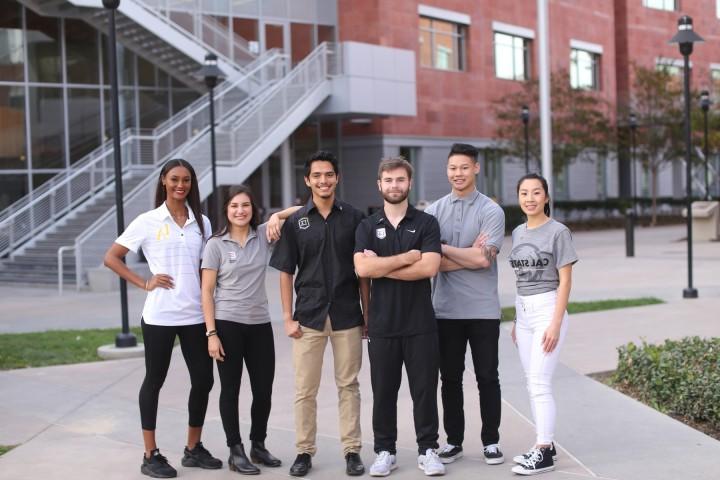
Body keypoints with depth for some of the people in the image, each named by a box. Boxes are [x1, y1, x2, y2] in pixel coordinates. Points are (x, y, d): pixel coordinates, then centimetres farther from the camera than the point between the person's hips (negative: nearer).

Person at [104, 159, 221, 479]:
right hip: (160, 316, -4)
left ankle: (193, 449, 24)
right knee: (154, 381, 6)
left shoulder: (201, 223, 8)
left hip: (196, 316, 4)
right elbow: (111, 257, 0)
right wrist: (144, 283, -8)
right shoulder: (148, 222, -3)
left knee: (203, 380, 7)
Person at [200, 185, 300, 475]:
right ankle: (236, 452, 15)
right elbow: (207, 292, -4)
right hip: (228, 324, -3)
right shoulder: (216, 244, -2)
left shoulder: (263, 236, 4)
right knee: (230, 389, 5)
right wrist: (211, 333, -10)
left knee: (264, 390, 8)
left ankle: (258, 445, 26)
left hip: (260, 324, 3)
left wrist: (276, 216, -11)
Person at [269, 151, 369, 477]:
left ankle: (352, 450, 15)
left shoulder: (353, 217, 2)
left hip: (347, 316, 0)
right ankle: (304, 451, 15)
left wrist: (367, 313, 2)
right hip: (308, 316, 1)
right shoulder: (295, 222, 3)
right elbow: (286, 272, 5)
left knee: (348, 386, 7)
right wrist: (287, 317, -1)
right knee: (305, 389, 5)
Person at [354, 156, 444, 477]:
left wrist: (382, 267, -10)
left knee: (424, 389, 4)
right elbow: (362, 268, -10)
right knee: (383, 391, 7)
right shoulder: (367, 227, 7)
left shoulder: (426, 223, 2)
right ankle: (384, 451, 18)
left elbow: (429, 267, -13)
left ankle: (427, 450, 16)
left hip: (420, 323, -1)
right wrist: (407, 258, -10)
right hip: (382, 323, 1)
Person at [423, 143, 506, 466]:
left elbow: (484, 259, -14)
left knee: (487, 377, 5)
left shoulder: (491, 211, -2)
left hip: (483, 309, -2)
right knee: (450, 378, 9)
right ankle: (454, 441, 19)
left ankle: (491, 441, 15)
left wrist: (443, 249, -7)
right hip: (445, 308, 2)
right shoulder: (434, 211, 6)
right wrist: (469, 256, -12)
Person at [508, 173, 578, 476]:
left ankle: (543, 453, -6)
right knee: (532, 383, 9)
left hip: (547, 309, -7)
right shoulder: (517, 233, 11)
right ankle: (544, 445, 17)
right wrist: (517, 321, 15)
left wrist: (555, 323, -15)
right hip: (523, 311, 7)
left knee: (539, 382, -11)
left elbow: (565, 281, -9)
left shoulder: (558, 232, -7)